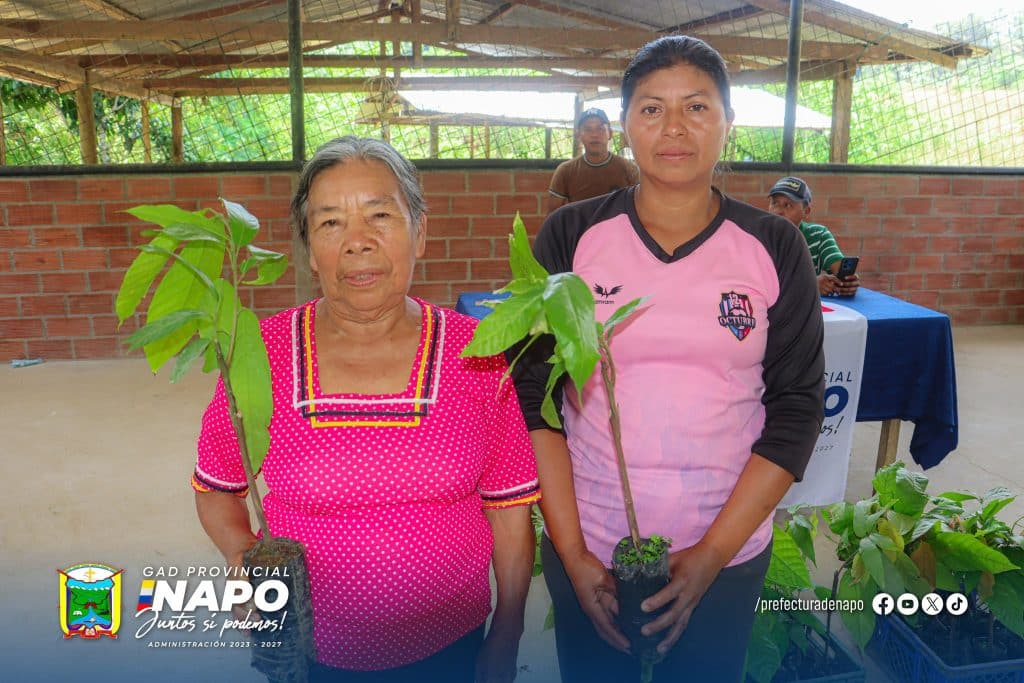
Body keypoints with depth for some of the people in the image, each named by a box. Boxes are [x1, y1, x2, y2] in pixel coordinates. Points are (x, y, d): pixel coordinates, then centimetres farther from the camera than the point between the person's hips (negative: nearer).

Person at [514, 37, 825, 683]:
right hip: (586, 549, 0)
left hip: (731, 550, 1)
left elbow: (798, 406, -3)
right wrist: (570, 551, -10)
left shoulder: (775, 248, -3)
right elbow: (532, 391, -5)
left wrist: (713, 552, -10)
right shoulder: (570, 236, -5)